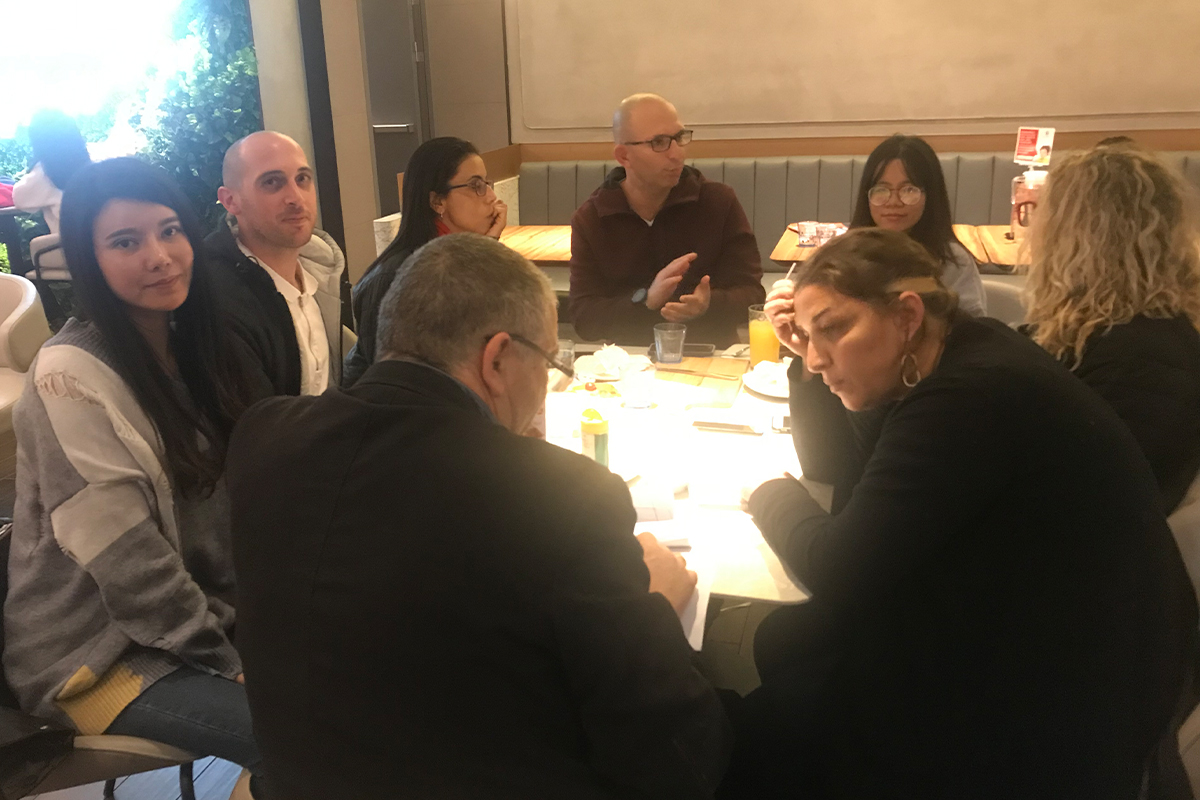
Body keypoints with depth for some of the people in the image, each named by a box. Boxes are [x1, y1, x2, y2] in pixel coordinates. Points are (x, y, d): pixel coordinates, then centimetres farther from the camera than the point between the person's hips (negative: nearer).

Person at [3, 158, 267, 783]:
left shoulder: (198, 350, 5)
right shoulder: (71, 376, -18)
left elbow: (246, 502, 5)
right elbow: (130, 567, -20)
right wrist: (234, 657, -13)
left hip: (210, 611, 7)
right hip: (98, 651, -7)